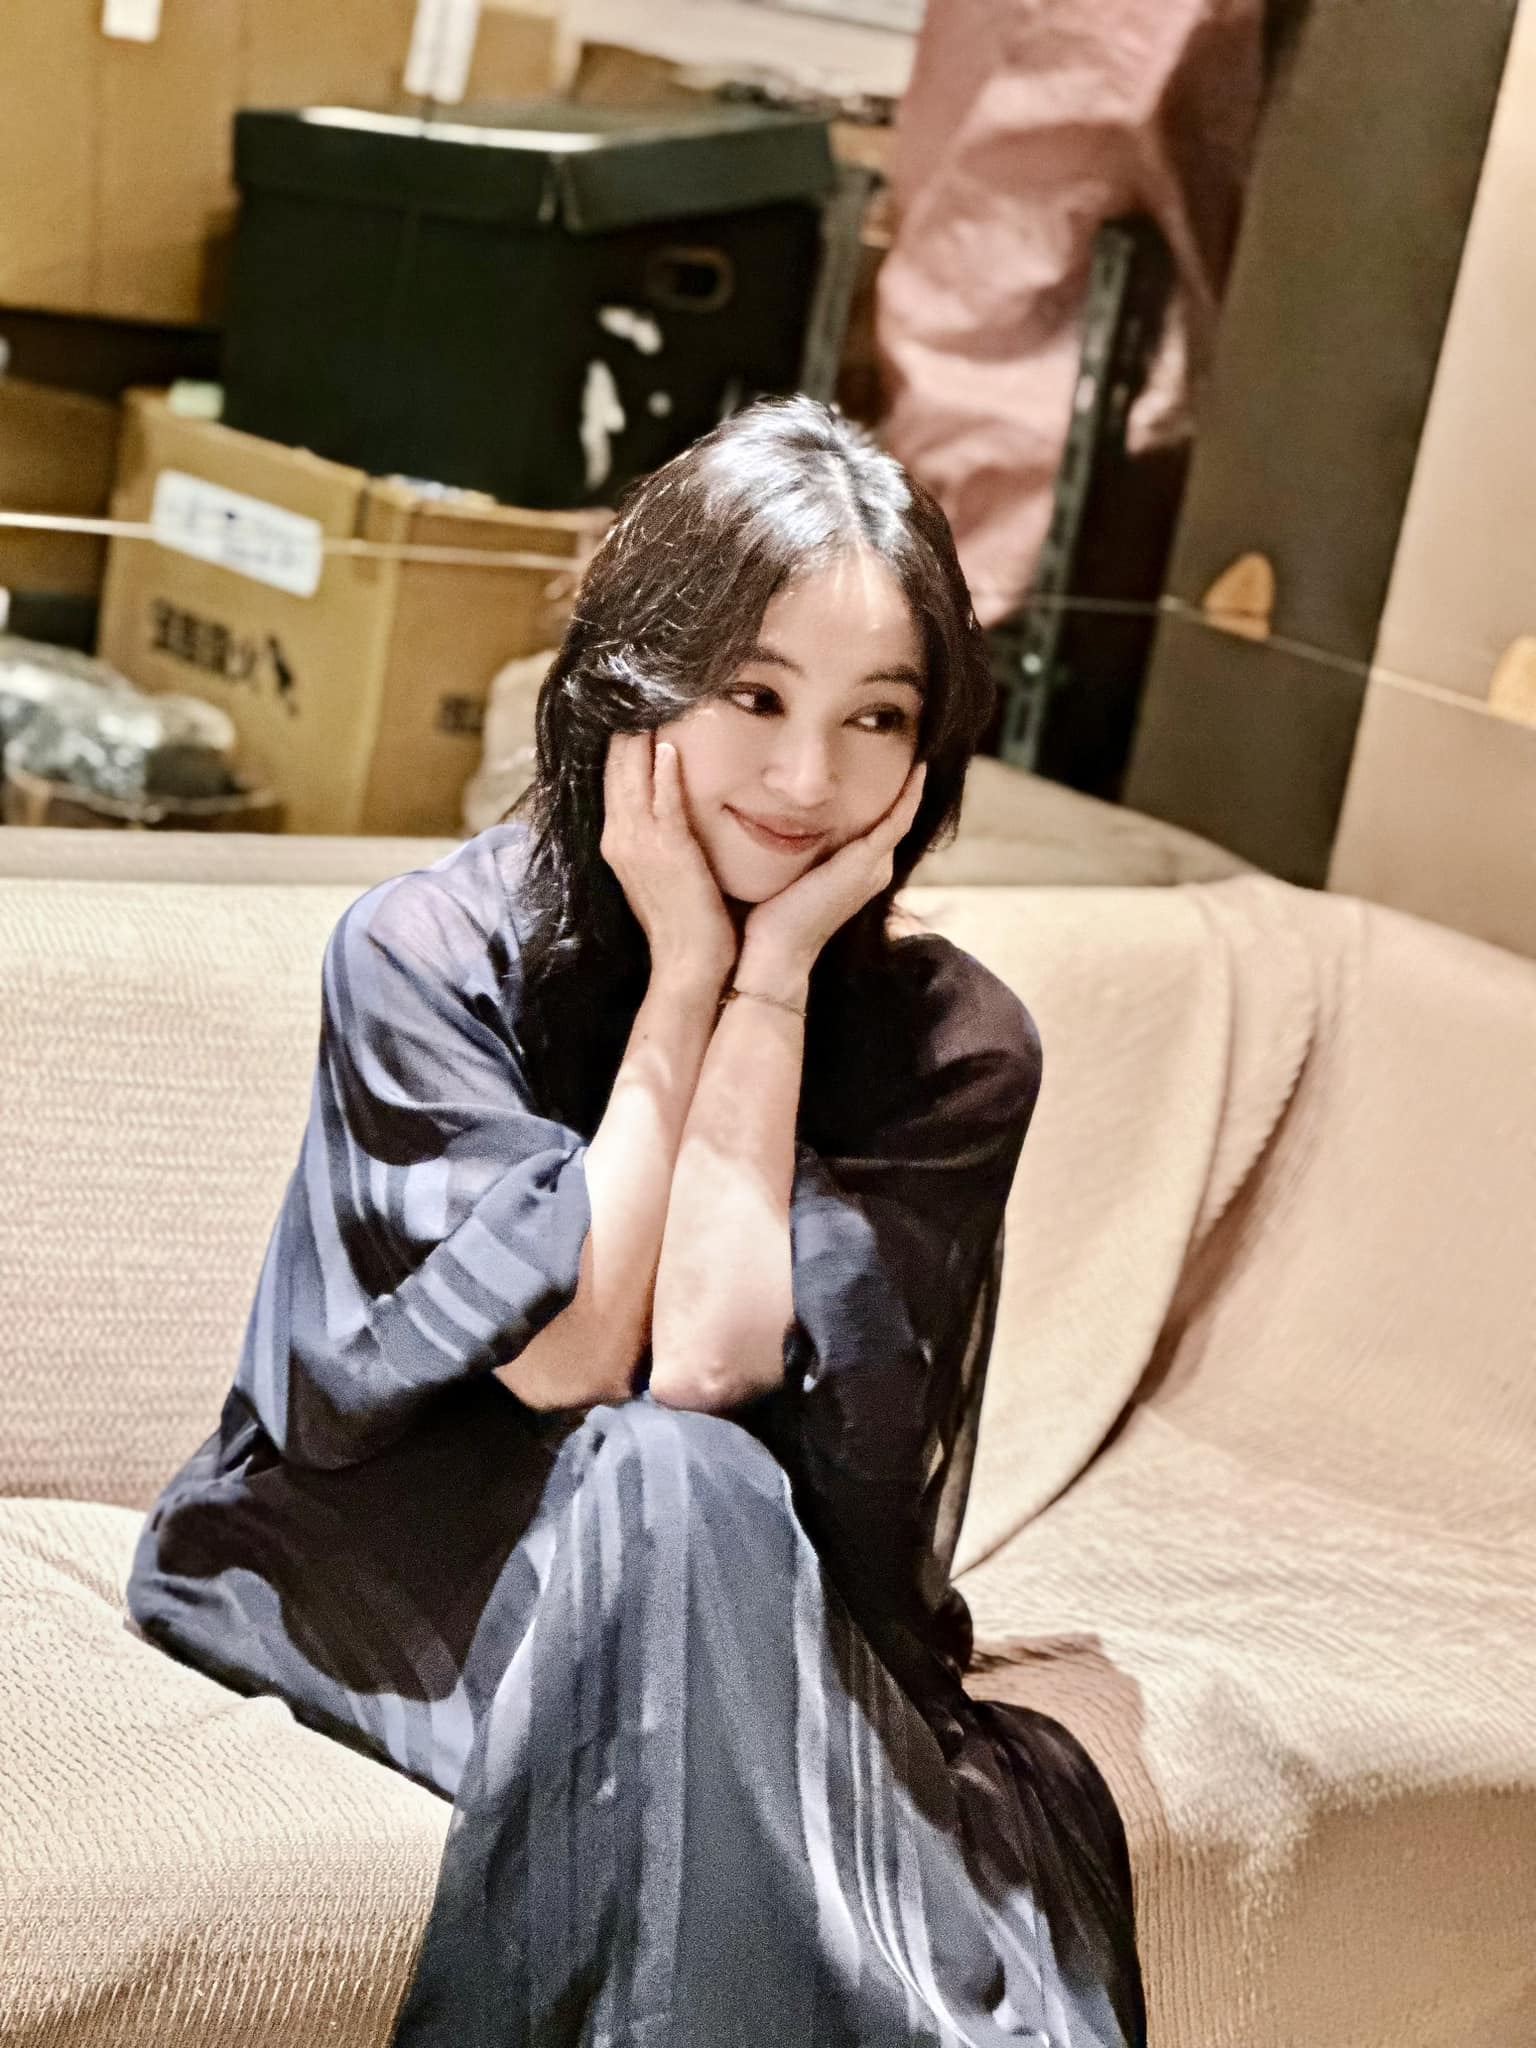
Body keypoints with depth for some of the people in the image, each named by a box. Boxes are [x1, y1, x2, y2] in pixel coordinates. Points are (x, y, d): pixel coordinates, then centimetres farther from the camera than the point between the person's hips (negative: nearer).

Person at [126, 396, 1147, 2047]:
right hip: (381, 1545, -1)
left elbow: (713, 1362, -19)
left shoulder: (951, 1044, -6)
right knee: (665, 1484, -32)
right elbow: (569, 1360, -19)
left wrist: (773, 971, -18)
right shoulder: (429, 951, -9)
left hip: (761, 1608, 2)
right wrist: (682, 972, -17)